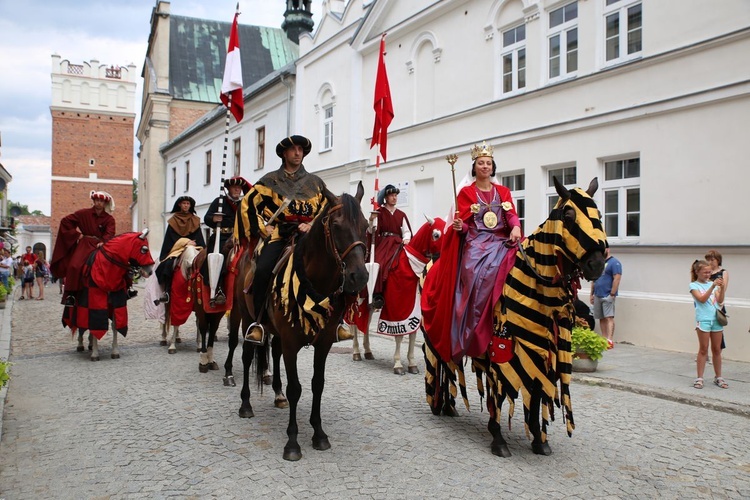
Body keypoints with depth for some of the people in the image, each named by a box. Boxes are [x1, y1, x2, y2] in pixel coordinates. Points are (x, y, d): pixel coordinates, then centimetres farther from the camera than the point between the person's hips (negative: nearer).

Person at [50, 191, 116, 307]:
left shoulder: (109, 219, 6)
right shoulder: (84, 213, 6)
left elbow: (110, 233, -9)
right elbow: (65, 221, 10)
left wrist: (104, 241, -28)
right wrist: (76, 233, 3)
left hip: (99, 246, 1)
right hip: (84, 244, -1)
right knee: (74, 265, -23)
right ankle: (70, 294, -18)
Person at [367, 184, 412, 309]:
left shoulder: (401, 215, 16)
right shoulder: (379, 213, 6)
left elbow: (406, 231, 14)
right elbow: (371, 231, -1)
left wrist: (406, 239, -7)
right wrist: (371, 221, -20)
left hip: (397, 243, 3)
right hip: (383, 243, -3)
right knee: (379, 264, -27)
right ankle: (377, 295, -26)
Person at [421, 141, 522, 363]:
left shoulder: (503, 192, 16)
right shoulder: (466, 192, 7)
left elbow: (511, 214, 5)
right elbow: (463, 222, 2)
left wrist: (515, 228, -16)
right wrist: (459, 226, -21)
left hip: (501, 242, 3)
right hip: (475, 243, -2)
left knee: (498, 270, -25)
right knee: (477, 275, -24)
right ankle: (472, 333, -18)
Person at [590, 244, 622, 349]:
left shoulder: (614, 262, -5)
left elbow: (617, 279, -13)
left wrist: (612, 294, -17)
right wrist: (592, 294, 17)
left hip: (607, 296, -7)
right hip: (597, 296, 7)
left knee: (609, 317, -11)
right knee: (601, 318, 8)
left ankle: (610, 340, -16)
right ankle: (604, 339, 13)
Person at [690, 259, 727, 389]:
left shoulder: (712, 283, 12)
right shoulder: (694, 285, -1)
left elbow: (720, 300, 1)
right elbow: (702, 299, -16)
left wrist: (722, 287, -14)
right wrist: (713, 286, -23)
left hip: (716, 319, 4)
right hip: (703, 320, -4)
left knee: (717, 349, 10)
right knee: (703, 350, -1)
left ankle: (718, 377, 20)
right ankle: (699, 378, 5)